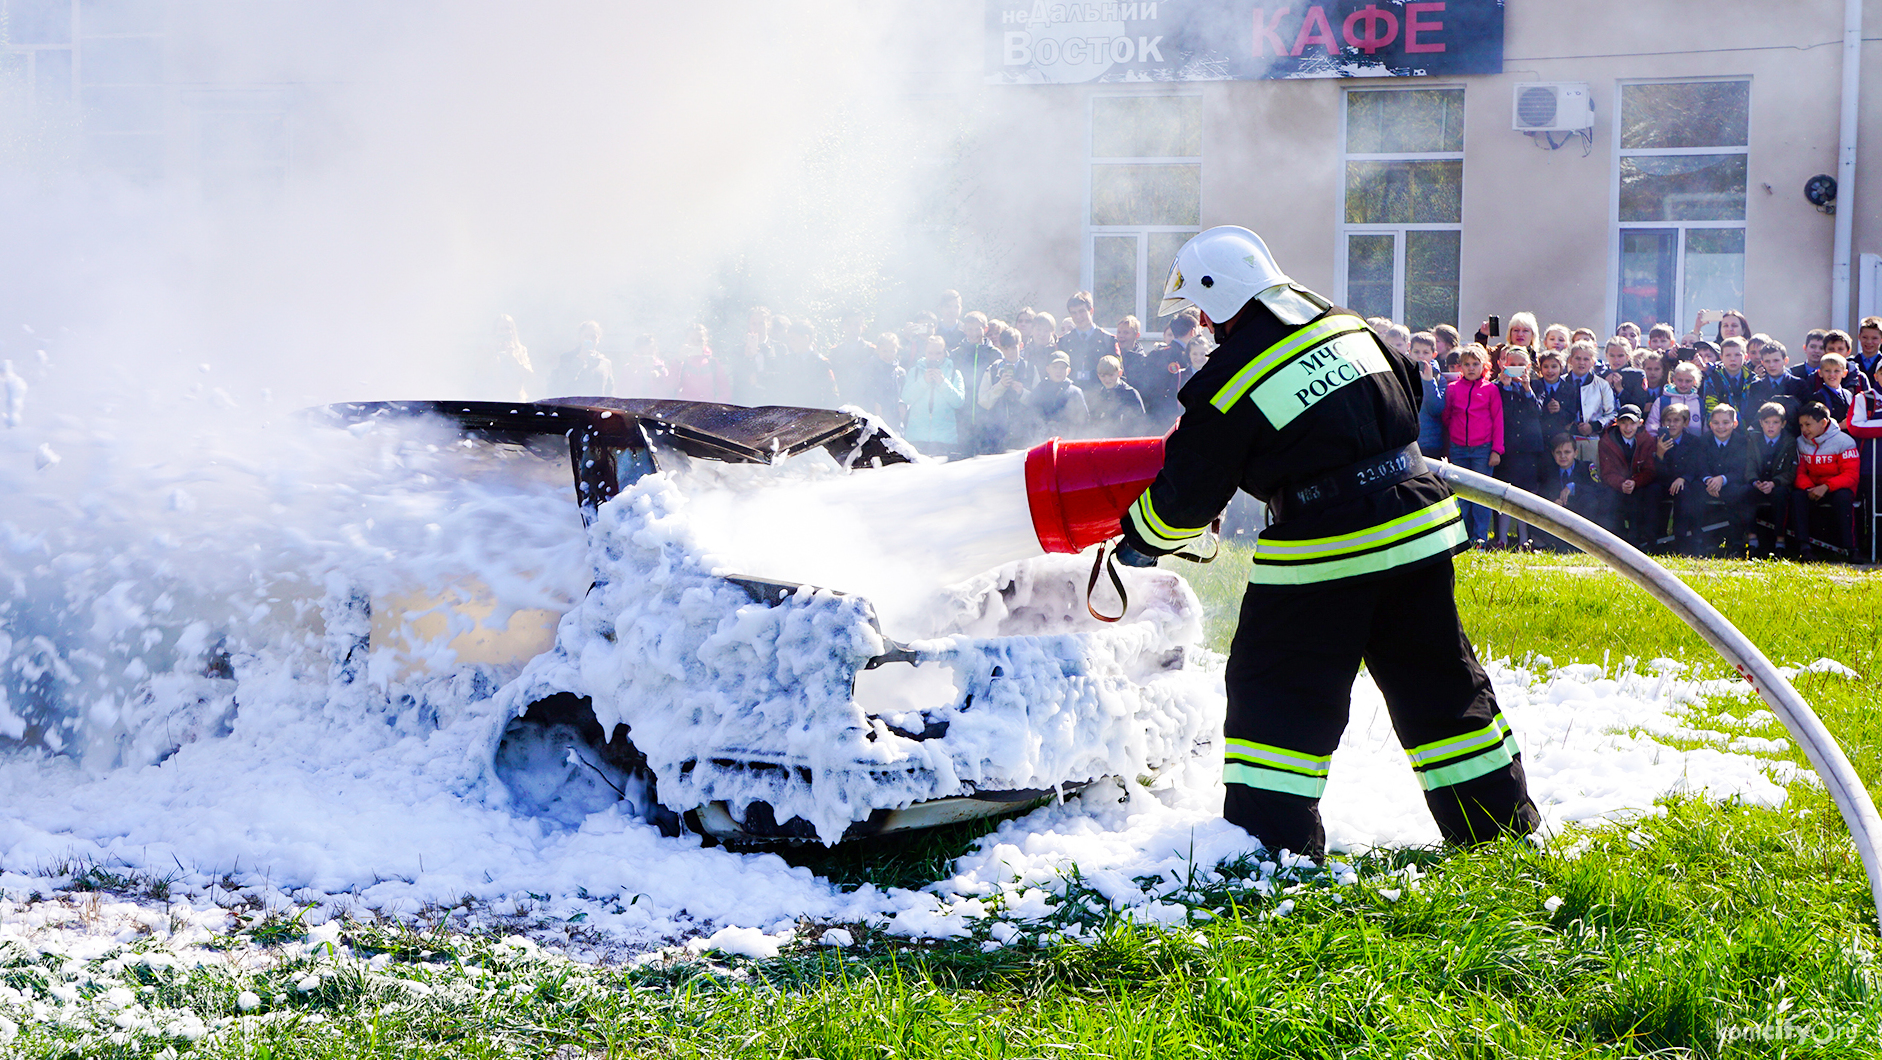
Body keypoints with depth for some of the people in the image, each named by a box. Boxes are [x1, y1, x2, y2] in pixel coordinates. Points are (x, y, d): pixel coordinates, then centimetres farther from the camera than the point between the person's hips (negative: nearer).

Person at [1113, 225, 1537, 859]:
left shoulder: (1228, 383, -10)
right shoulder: (1348, 326, 8)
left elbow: (1187, 496, -3)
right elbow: (1409, 393, 24)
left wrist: (1140, 540, 15)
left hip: (1321, 556, -6)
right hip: (1419, 530, 7)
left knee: (1278, 692, 7)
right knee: (1437, 682, 17)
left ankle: (1272, 838, 6)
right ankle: (1500, 818, 25)